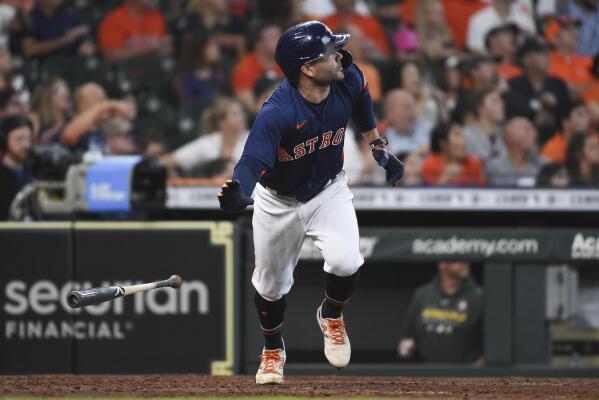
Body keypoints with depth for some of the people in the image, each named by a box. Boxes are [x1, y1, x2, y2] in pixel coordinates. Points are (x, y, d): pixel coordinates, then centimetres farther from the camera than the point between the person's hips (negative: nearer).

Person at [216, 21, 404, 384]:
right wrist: (240, 194, -65)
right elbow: (253, 162, -44)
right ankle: (273, 350, 44)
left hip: (329, 191, 3)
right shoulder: (277, 113, -37)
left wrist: (379, 149, 13)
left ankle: (332, 317, 14)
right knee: (271, 284, 13)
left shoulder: (349, 81, -20)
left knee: (346, 263, -21)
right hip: (278, 201, -3)